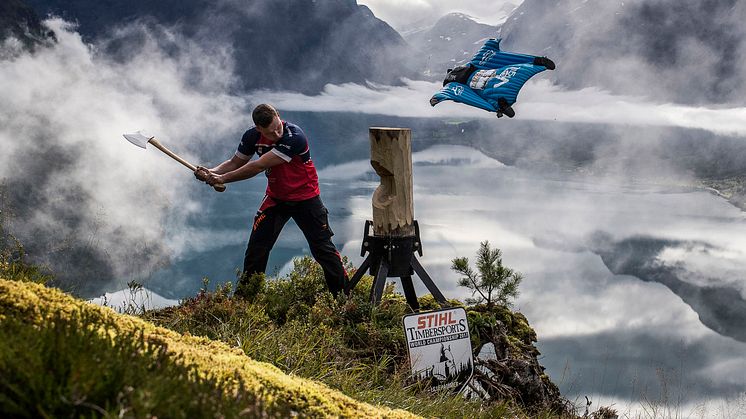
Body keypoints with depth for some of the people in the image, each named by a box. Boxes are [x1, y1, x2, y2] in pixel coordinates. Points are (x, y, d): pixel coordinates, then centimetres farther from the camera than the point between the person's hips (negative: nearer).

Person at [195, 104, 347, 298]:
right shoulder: (252, 137, -13)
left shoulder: (294, 137, -32)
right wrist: (212, 172, -19)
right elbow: (235, 162, 1)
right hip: (276, 198, 5)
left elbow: (258, 166, -32)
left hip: (305, 197, -4)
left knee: (322, 248, 0)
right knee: (257, 247, 1)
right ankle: (243, 295, 13)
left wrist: (223, 178, -27)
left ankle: (344, 293, 12)